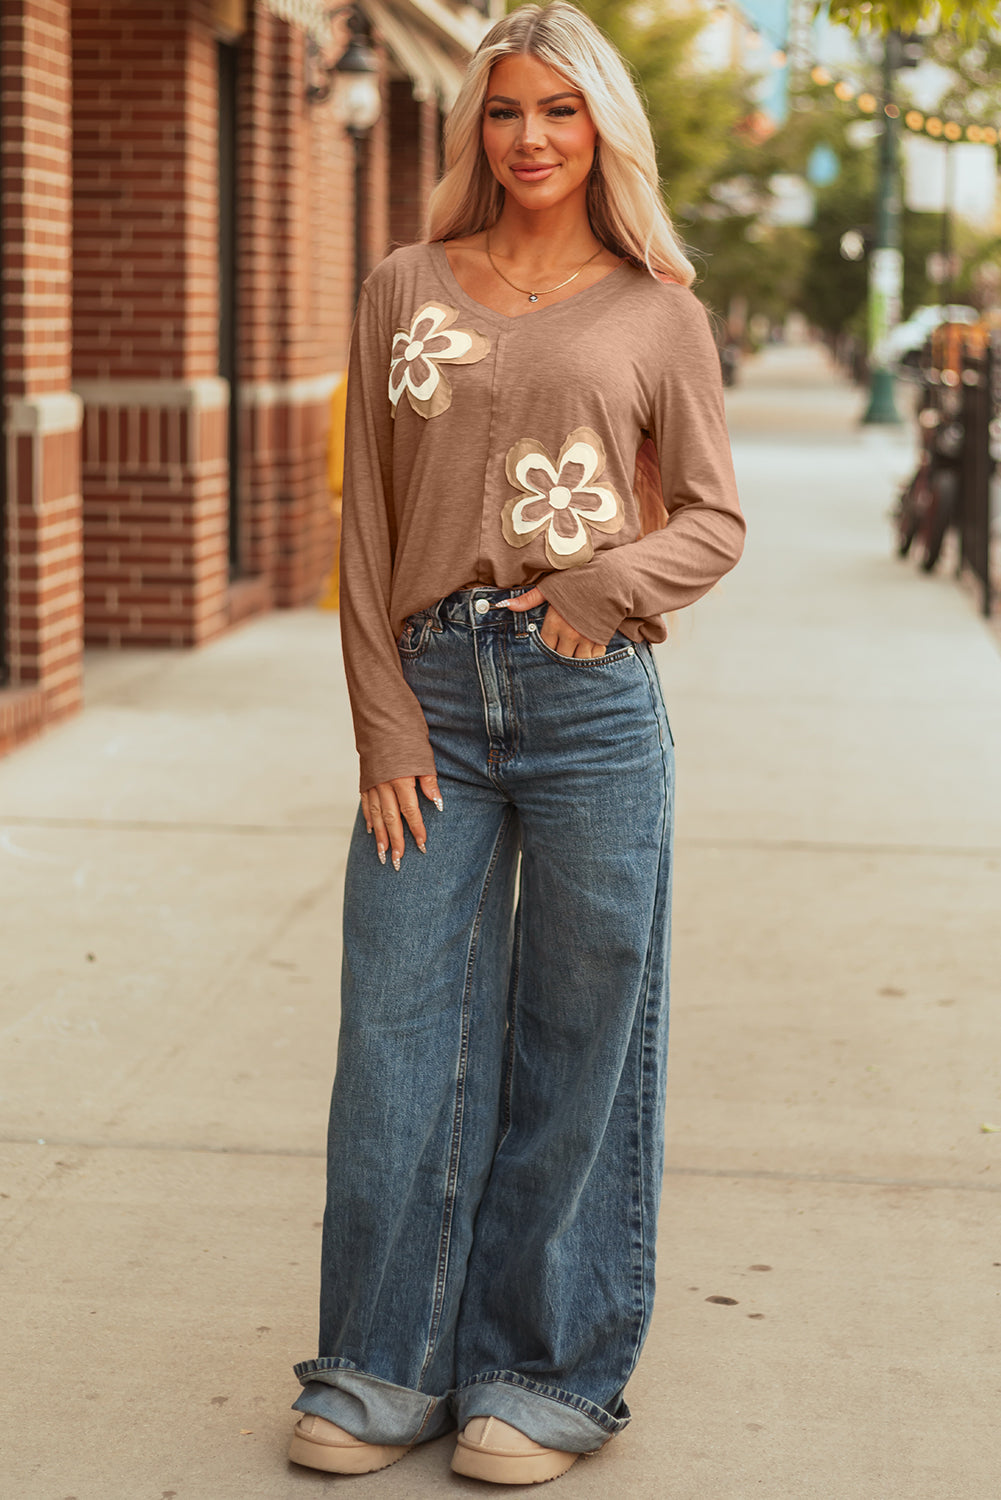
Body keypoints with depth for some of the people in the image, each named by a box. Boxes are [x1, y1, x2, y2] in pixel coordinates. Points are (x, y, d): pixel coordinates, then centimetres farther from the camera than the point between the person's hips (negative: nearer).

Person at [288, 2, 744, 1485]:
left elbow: (713, 519, 9)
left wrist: (613, 583, -11)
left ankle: (552, 1374, 20)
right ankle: (388, 1365, 20)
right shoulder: (405, 290, 9)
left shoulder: (656, 310, 6)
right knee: (398, 1031, 4)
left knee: (576, 1042, 5)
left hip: (592, 697, -1)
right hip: (436, 693, 2)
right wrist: (385, 722, -1)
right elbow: (366, 524, 7)